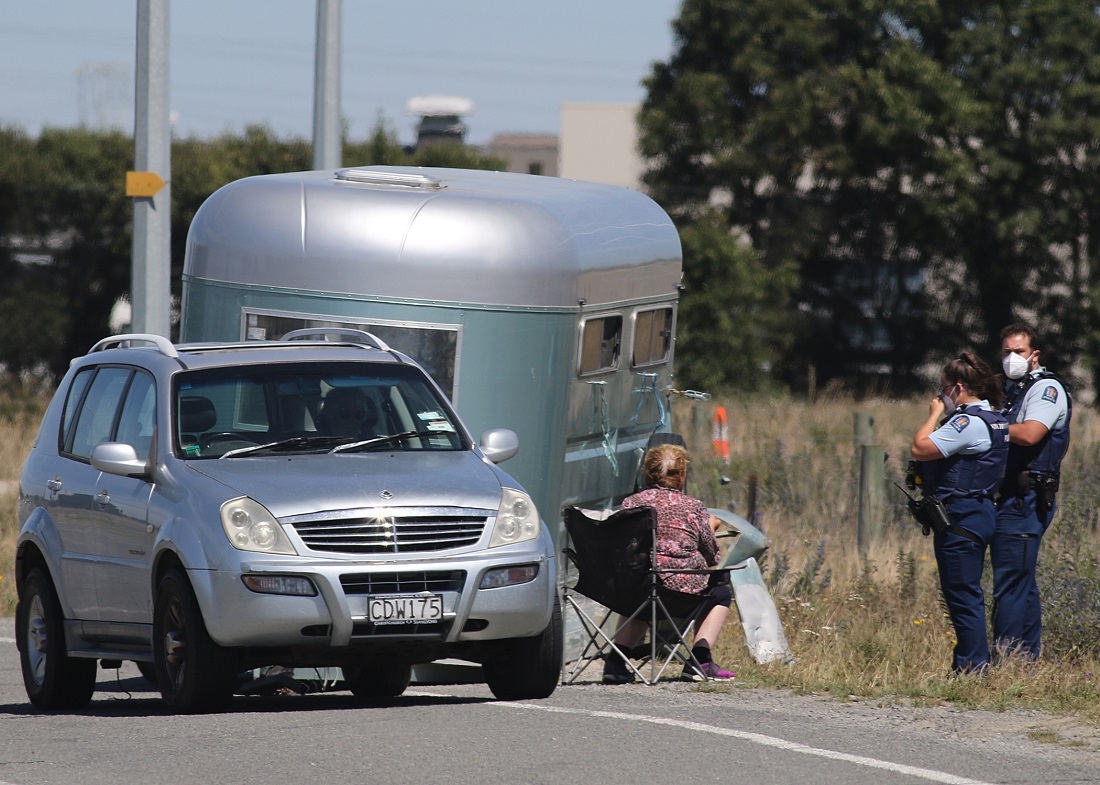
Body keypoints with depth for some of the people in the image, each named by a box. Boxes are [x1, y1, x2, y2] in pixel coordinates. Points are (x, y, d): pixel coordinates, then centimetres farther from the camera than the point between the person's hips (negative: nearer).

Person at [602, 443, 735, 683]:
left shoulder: (631, 503, 5)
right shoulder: (694, 508, -1)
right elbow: (712, 559, 5)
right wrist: (710, 528, 25)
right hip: (681, 596, -4)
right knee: (720, 593, 27)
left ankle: (615, 661, 20)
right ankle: (700, 659, 13)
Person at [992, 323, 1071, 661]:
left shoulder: (1047, 388, -7)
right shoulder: (1011, 389, 22)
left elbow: (1029, 434, -22)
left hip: (1025, 502, -10)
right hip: (1008, 500, 10)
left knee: (1010, 584, -11)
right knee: (1021, 584, 12)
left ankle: (1006, 660, -12)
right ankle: (1028, 658, 16)